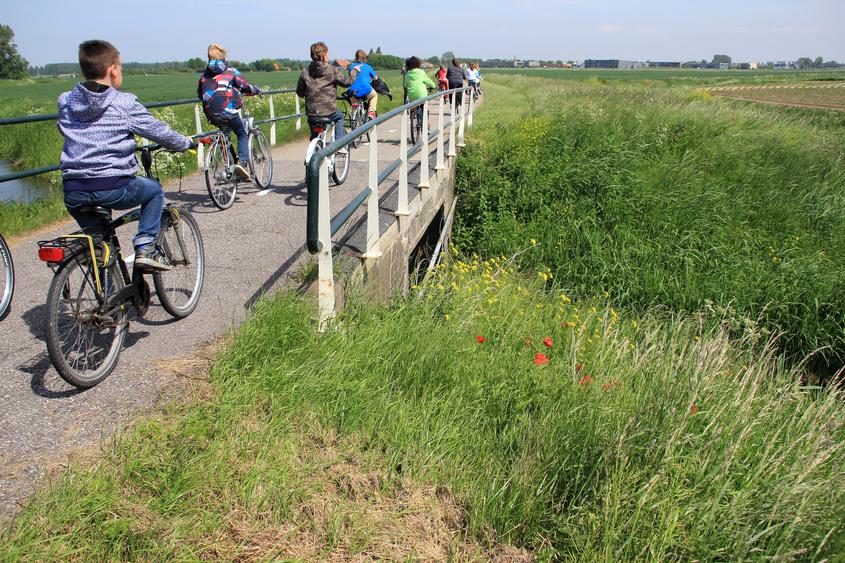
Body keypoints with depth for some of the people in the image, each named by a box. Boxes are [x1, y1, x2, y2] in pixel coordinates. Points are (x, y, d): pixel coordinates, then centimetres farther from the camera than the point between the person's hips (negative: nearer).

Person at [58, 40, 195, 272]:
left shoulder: (65, 102, 11)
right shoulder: (124, 103, -3)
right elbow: (160, 132, 3)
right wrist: (188, 143, 22)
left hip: (72, 192, 5)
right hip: (112, 187, -5)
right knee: (154, 190, 24)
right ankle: (145, 248, 12)